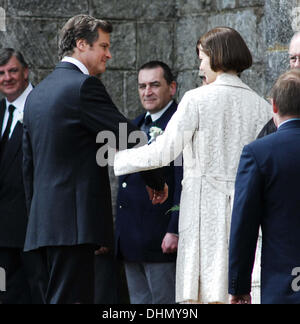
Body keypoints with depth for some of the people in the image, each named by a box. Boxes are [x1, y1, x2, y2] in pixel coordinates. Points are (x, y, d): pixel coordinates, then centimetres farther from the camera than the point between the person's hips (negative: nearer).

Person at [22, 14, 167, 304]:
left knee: (57, 299, 10)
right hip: (74, 222, -9)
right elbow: (130, 139, -9)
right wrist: (156, 182, 6)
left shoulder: (37, 93, 19)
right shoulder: (84, 85, -9)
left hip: (42, 224, 9)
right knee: (70, 299, -11)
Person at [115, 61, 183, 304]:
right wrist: (119, 233, 17)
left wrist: (175, 231, -22)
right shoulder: (137, 124, 18)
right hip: (132, 242, 9)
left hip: (162, 240, -9)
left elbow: (184, 184, -16)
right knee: (139, 302, 12)